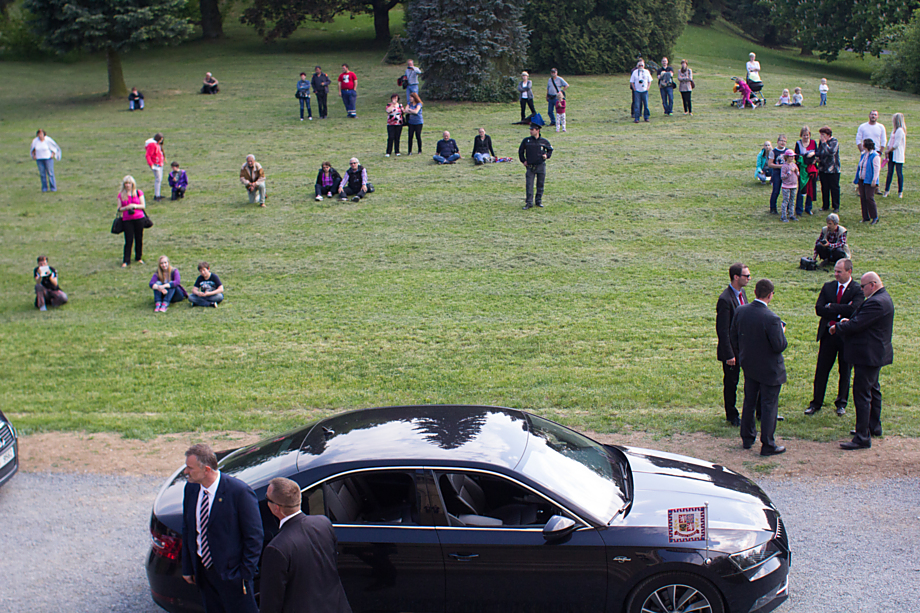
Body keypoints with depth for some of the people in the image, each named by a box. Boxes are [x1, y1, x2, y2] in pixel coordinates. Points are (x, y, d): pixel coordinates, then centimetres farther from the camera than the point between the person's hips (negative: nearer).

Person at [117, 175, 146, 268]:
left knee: (139, 239, 6)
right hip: (127, 220, 0)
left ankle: (138, 258, 21)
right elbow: (119, 209, 4)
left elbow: (143, 206, 2)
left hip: (139, 218, 1)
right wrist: (127, 207, -14)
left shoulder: (138, 193, 4)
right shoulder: (121, 195, 6)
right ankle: (126, 261, 0)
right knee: (128, 240, -5)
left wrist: (135, 206, -14)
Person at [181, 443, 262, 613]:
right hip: (203, 571, 6)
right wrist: (187, 568, 11)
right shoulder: (191, 489, -1)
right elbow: (187, 530, 10)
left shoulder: (239, 491, -22)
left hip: (232, 573, -6)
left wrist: (246, 574, -14)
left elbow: (254, 536, -15)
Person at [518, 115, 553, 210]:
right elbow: (520, 151, 12)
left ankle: (539, 201, 21)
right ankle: (529, 203, 0)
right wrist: (523, 161, 7)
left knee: (540, 185, 8)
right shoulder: (526, 141, 0)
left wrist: (547, 155, -3)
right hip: (530, 166, 0)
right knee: (529, 185, -4)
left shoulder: (544, 141, 0)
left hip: (541, 166, 0)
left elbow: (550, 150, 15)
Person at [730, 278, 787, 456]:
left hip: (749, 366, 6)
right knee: (769, 406, 5)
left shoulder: (740, 311, -8)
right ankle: (768, 445, 11)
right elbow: (779, 346, -22)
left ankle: (747, 438, 32)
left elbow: (733, 338, 3)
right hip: (769, 369, -6)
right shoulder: (771, 319, -27)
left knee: (749, 402, 20)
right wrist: (782, 331, -3)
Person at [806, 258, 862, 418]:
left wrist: (831, 306, -16)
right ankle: (816, 403, 16)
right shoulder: (828, 287, 5)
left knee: (845, 371, 9)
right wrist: (840, 311, -17)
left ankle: (841, 404, 24)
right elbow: (818, 309, -7)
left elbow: (853, 309, -25)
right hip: (828, 334, 3)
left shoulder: (857, 290, -7)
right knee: (821, 370, 6)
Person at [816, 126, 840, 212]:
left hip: (833, 170, -6)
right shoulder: (821, 142, 8)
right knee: (824, 188, 11)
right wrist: (817, 156, -1)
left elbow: (831, 151, -28)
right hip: (823, 169, 6)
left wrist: (824, 142, -24)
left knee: (834, 188, 2)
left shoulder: (834, 142, -12)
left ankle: (836, 206, 11)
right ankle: (825, 205, 22)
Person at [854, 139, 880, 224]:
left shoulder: (875, 156, -11)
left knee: (869, 198, -10)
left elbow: (877, 169, -13)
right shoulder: (863, 155, 14)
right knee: (863, 198, 6)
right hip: (861, 180, 8)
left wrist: (874, 180, -19)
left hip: (869, 181, -8)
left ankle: (875, 217, -1)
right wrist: (857, 180, 18)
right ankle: (866, 217, 13)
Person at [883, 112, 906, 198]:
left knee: (899, 173, 1)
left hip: (898, 155, -8)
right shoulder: (894, 130, 12)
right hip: (891, 154, 8)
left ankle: (900, 192, 8)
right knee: (890, 172, 9)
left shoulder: (900, 131, -16)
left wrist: (889, 150, -8)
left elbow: (896, 144, -18)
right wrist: (887, 149, 4)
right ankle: (886, 190, 12)